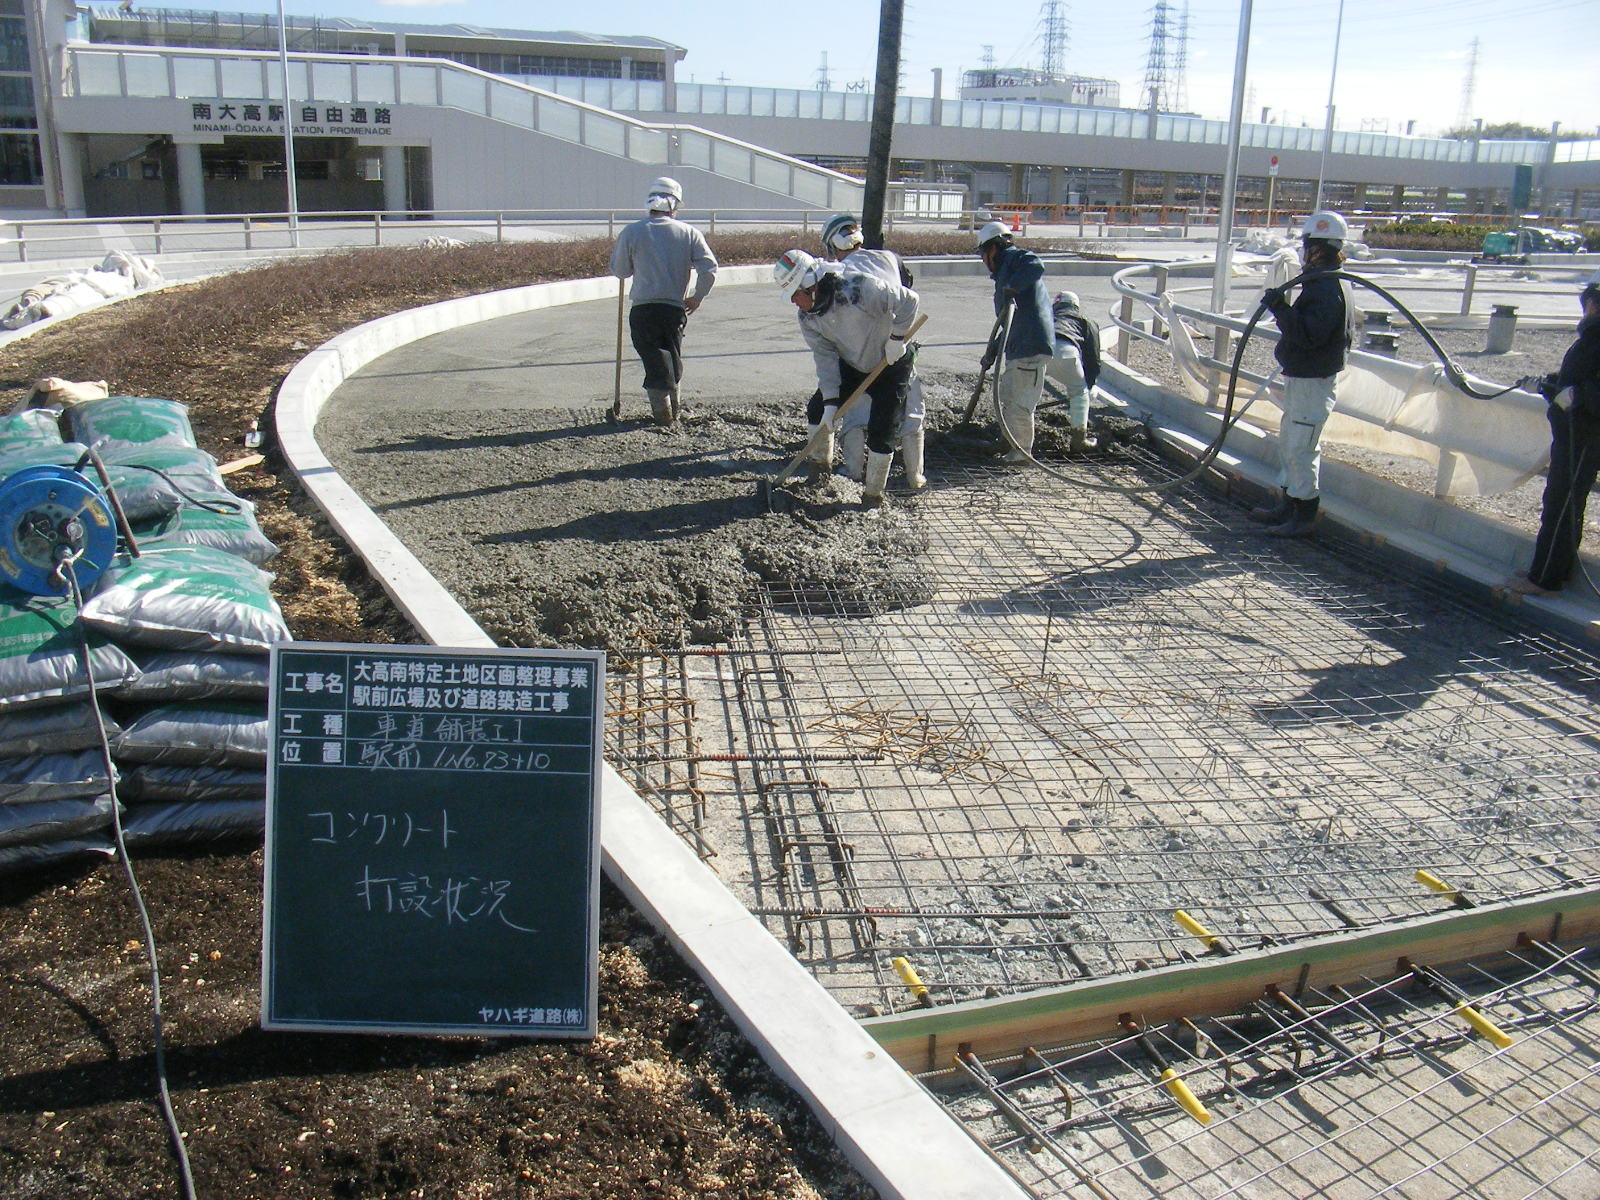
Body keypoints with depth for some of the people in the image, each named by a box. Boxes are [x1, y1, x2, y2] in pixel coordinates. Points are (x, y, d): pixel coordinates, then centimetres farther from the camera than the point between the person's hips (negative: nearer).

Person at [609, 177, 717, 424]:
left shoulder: (631, 232, -2)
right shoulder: (689, 233, 1)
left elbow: (619, 271, 5)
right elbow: (709, 268, -4)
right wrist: (698, 297, 9)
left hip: (643, 309, -2)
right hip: (674, 308, 2)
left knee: (653, 357, 4)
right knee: (673, 357, 19)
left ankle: (662, 407, -5)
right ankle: (672, 406, 28)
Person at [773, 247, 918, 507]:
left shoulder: (859, 287, -34)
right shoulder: (807, 317, -12)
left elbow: (908, 300, -26)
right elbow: (825, 358, -12)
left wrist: (896, 339, -24)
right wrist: (830, 402, -20)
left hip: (891, 366, -6)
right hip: (851, 366, 6)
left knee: (880, 432, -11)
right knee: (817, 410, 4)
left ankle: (873, 493, 6)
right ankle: (822, 466, 27)